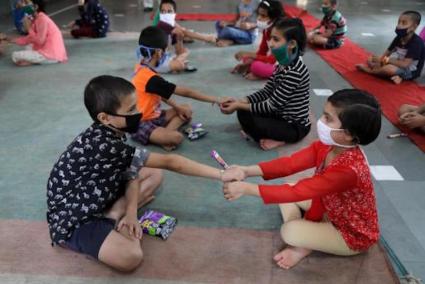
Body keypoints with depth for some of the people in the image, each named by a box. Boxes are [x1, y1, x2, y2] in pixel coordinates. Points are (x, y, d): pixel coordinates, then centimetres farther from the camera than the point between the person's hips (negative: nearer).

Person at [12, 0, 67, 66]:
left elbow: (40, 41, -18)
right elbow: (31, 38, 16)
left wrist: (29, 28, -10)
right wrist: (14, 40, 10)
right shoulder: (38, 18, 13)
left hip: (51, 55, -10)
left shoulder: (42, 19, -15)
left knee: (15, 55, -14)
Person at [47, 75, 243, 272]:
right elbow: (169, 162, -32)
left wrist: (131, 213, -14)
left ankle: (112, 215, -3)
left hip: (97, 201, 9)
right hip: (71, 221, -9)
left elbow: (132, 172, 1)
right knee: (131, 257, -31)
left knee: (154, 174, 7)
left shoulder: (109, 134, -5)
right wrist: (221, 174, -26)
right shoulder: (104, 145, -33)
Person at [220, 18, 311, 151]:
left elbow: (272, 105, -24)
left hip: (295, 126, -9)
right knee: (243, 111, 3)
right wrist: (239, 102, -9)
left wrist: (239, 106, -18)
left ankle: (279, 139, -4)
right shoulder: (283, 64, 1)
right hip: (282, 115, 9)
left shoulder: (295, 72, -27)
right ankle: (272, 137, -3)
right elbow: (266, 92, 4)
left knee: (247, 119, -21)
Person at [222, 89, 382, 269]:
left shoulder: (348, 169, -39)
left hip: (354, 235, -8)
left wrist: (247, 188, -36)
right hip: (334, 210, 8)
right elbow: (290, 163, -16)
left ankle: (303, 246, 7)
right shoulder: (326, 146, -13)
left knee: (289, 232, -25)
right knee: (286, 188, 1)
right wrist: (247, 171, -27)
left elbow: (296, 192, -38)